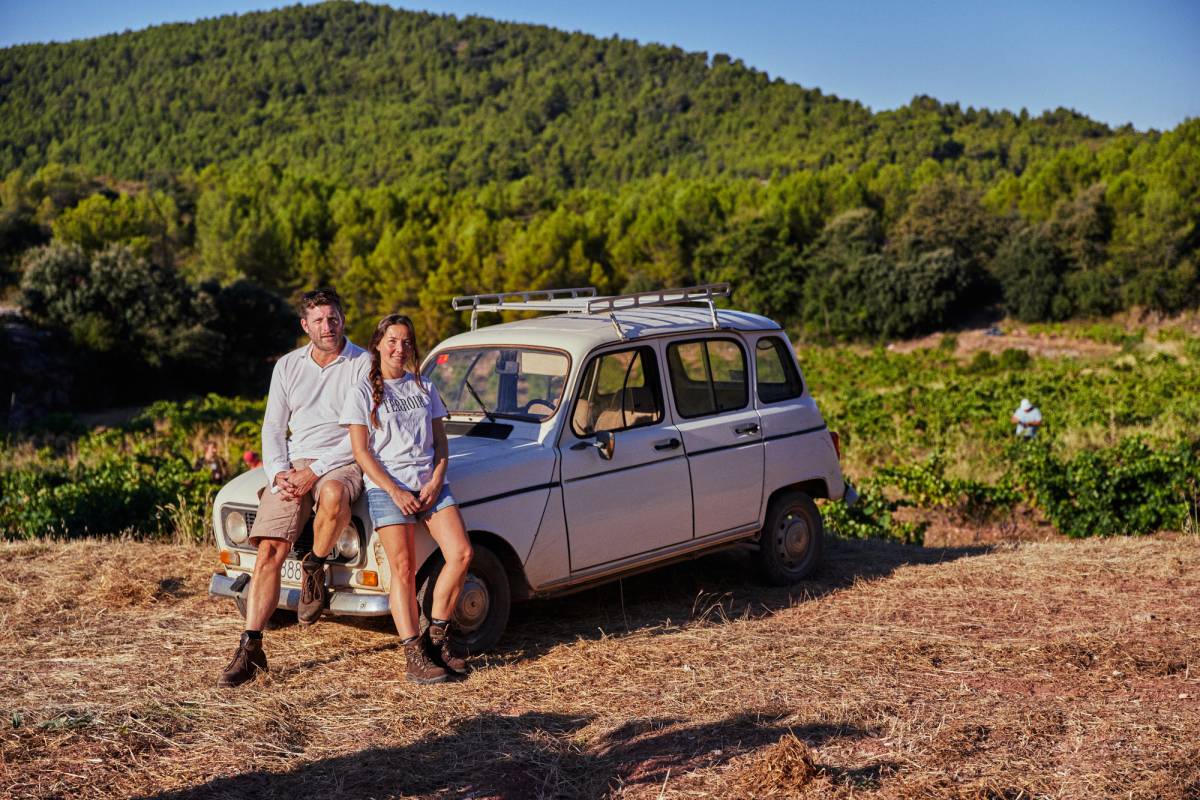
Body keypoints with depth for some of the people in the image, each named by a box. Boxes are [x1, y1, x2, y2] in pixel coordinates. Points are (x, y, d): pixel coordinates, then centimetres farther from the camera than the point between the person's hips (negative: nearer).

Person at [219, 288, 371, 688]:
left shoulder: (364, 365, -2)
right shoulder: (288, 366, 12)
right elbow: (273, 428, 12)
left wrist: (316, 471, -16)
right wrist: (278, 473, -7)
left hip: (342, 463, -3)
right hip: (293, 464, 3)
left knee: (333, 495, -40)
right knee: (269, 551, -13)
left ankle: (314, 567, -12)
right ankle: (251, 648, -9)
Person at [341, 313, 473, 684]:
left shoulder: (425, 388, 15)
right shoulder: (363, 393, 2)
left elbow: (440, 442, 13)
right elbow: (362, 452, -4)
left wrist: (436, 483, -5)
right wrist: (395, 491, -14)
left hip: (430, 482, 4)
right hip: (386, 486, -4)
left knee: (461, 553, -11)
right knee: (404, 568, -12)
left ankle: (436, 636, 3)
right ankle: (414, 655, -10)